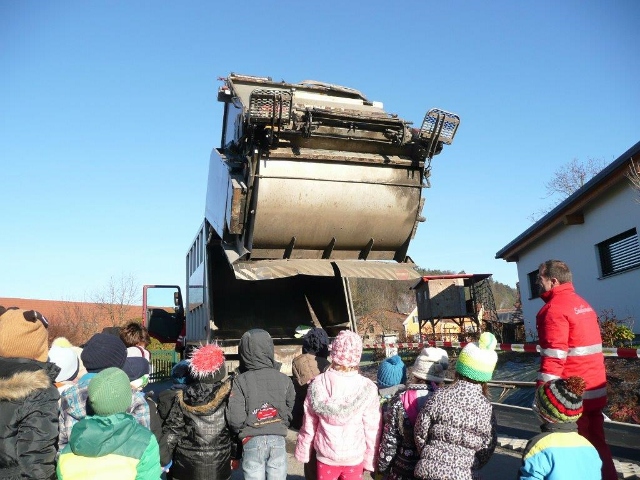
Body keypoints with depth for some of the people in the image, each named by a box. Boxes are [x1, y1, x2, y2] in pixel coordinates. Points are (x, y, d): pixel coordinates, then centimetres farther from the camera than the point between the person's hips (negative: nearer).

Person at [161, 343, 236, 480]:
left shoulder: (183, 398, -6)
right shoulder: (228, 395, -11)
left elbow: (171, 432, -3)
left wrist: (163, 460, 6)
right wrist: (235, 454, 8)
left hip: (187, 468, 1)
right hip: (218, 468, -1)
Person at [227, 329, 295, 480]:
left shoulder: (240, 381, -10)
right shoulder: (284, 379, -2)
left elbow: (235, 419, -13)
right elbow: (291, 410, -1)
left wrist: (242, 433, 7)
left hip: (252, 441, -2)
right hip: (278, 439, 2)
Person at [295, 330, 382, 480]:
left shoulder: (318, 384, -12)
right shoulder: (367, 388, -16)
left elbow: (308, 425, -3)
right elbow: (372, 430, -9)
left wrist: (303, 452, 11)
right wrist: (370, 461, 4)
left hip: (326, 456, 1)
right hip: (355, 458, -1)